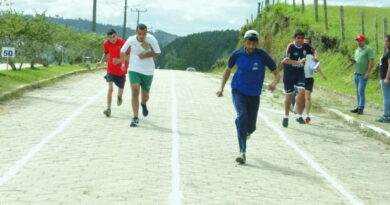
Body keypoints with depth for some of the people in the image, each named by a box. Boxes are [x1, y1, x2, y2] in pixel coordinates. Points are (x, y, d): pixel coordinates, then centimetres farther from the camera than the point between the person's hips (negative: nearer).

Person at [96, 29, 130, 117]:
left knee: (120, 89, 14)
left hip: (121, 70, -1)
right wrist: (101, 62, 1)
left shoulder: (122, 43, -17)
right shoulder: (106, 44, -7)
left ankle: (119, 97, 52)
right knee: (110, 88, -15)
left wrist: (120, 60, -31)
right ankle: (108, 109, -13)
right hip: (111, 69, 1)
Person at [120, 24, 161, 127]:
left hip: (148, 71, 1)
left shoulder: (151, 39, -14)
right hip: (134, 70, -1)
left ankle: (143, 104, 50)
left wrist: (146, 55, -20)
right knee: (135, 92, -18)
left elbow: (157, 52, -5)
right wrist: (123, 63, 14)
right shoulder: (131, 40, -10)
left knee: (145, 96, 13)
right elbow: (123, 51, 8)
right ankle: (135, 118, -14)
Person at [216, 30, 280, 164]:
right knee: (242, 116, -24)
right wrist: (222, 88, 3)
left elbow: (277, 74, -9)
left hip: (254, 94, 1)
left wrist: (274, 83, -32)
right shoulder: (237, 54, -6)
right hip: (238, 91, 0)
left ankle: (246, 132, 46)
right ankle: (242, 152, -23)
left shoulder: (262, 56, -12)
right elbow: (228, 70, 12)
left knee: (251, 127, 5)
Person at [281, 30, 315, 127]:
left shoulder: (306, 47, -4)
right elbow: (285, 60, -29)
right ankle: (286, 117, 24)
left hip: (300, 73, 3)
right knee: (288, 94, 6)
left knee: (302, 91, -18)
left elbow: (313, 53, 17)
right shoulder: (290, 47, -16)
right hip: (289, 74, -2)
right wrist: (298, 62, -36)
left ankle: (299, 116, -7)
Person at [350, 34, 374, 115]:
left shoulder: (368, 49, -7)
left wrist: (368, 72, -19)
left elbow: (371, 62, -13)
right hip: (356, 74, 8)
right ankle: (358, 107, 15)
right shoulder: (357, 50, 17)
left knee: (361, 91, -9)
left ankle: (361, 108, -4)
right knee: (357, 91, 9)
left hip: (363, 74, -8)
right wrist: (353, 61, 1)